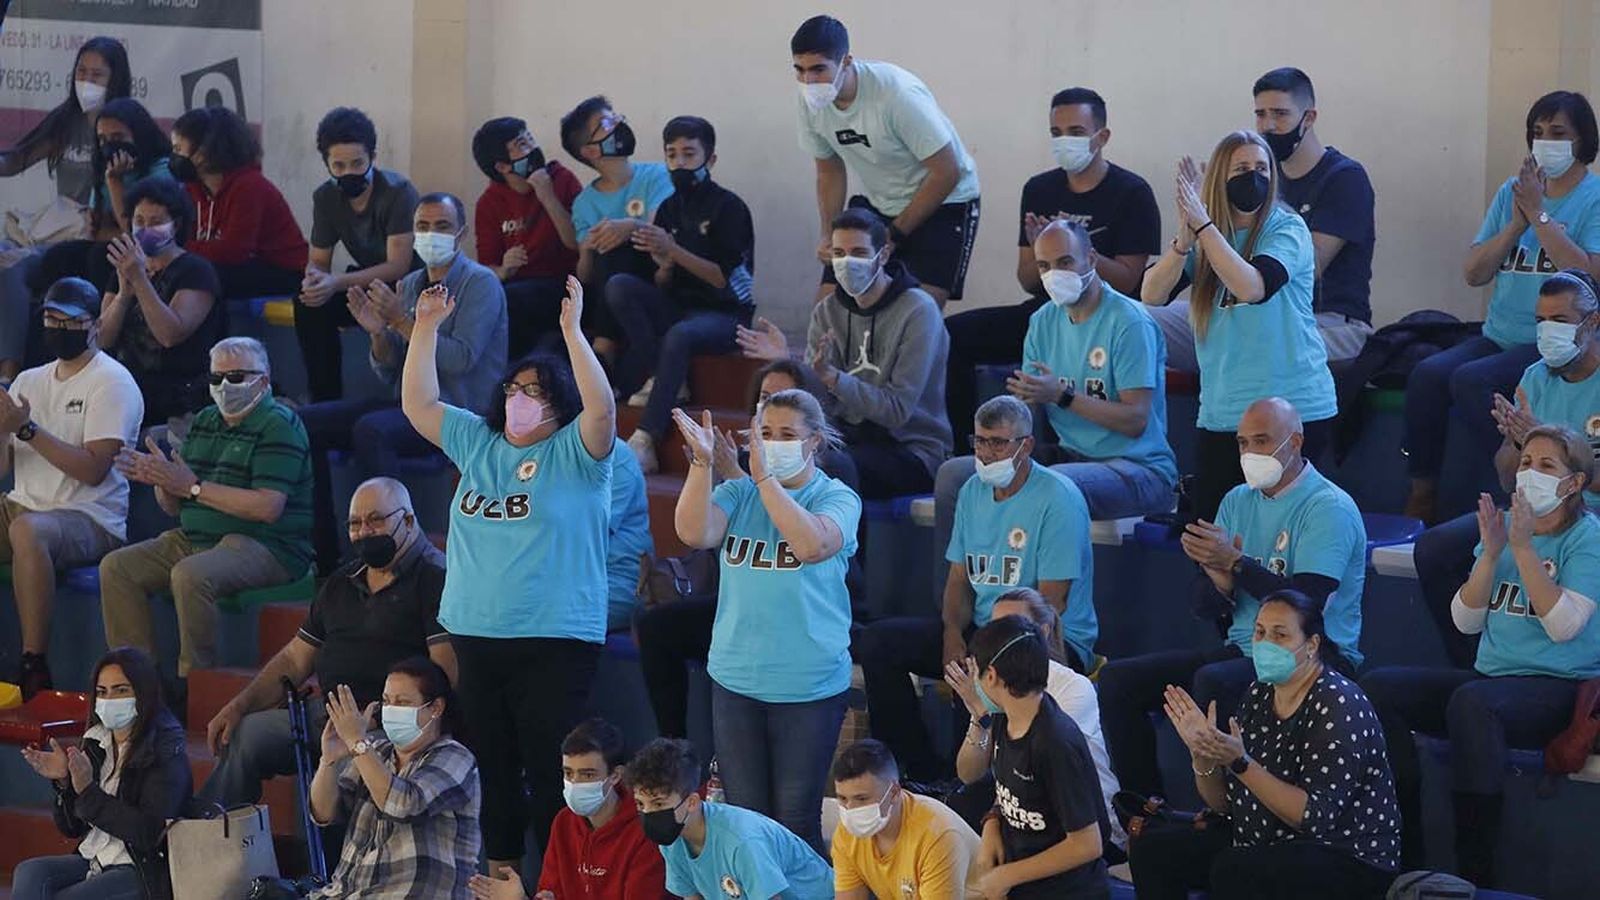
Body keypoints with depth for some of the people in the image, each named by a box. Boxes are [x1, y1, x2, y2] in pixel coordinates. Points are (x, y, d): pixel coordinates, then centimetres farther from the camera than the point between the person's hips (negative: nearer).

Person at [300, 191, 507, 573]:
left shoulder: (480, 284, -6)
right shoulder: (409, 286, 16)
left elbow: (461, 359, -19)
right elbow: (389, 373, 14)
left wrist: (403, 322, -20)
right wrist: (377, 332, -6)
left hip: (459, 411, -8)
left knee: (371, 429, -34)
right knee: (307, 423, -4)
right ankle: (323, 554, -4)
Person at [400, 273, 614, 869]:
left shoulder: (575, 451, -2)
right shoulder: (478, 444, 15)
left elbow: (602, 408, -21)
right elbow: (418, 404, 16)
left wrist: (572, 332, -28)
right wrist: (426, 329, 7)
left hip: (555, 640, -6)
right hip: (476, 635, 6)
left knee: (549, 771, -6)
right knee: (491, 768, 12)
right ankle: (498, 875, 20)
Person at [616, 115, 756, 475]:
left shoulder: (728, 207, -6)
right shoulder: (668, 209, 11)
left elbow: (725, 279, -13)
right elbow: (662, 286, 11)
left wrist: (673, 251, -20)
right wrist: (664, 266, -13)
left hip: (724, 313, -6)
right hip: (677, 307, 6)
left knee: (679, 336, -38)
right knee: (618, 286, -19)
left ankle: (644, 444, -42)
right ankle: (664, 381, -20)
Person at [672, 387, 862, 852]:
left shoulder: (837, 498, -3)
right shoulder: (738, 494, 6)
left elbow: (813, 545, -25)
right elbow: (694, 533, -13)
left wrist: (765, 477, -28)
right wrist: (701, 463, -23)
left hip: (811, 686, -3)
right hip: (736, 679, 3)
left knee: (796, 819, 1)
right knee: (744, 814, 8)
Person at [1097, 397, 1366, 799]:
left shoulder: (1329, 509, -9)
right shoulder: (1238, 502, 14)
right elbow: (1206, 609, 12)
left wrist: (1235, 562, -20)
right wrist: (1219, 583, -12)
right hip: (1242, 650, 8)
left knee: (1214, 682, -37)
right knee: (1117, 679, -4)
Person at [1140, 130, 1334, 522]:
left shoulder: (1288, 230, -5)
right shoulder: (1205, 240, 7)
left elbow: (1251, 287, -24)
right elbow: (1152, 295, -7)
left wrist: (1203, 225, -25)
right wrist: (1185, 237, -22)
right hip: (1222, 413, 4)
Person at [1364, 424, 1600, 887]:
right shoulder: (1504, 524, 15)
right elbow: (1466, 620, 8)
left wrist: (1523, 549, -18)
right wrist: (1491, 554, -7)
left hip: (1560, 686, -7)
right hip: (1492, 674, 7)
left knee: (1471, 701, -38)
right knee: (1378, 687, -15)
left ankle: (1475, 875, -35)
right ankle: (1406, 860, -14)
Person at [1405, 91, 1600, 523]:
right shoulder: (1513, 191, 16)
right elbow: (1474, 273, 11)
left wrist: (1539, 215, -12)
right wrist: (1516, 224, -3)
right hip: (1500, 337, 6)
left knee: (1471, 379, -30)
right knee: (1428, 374, -22)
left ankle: (1462, 503, -20)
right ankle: (1421, 496, -16)